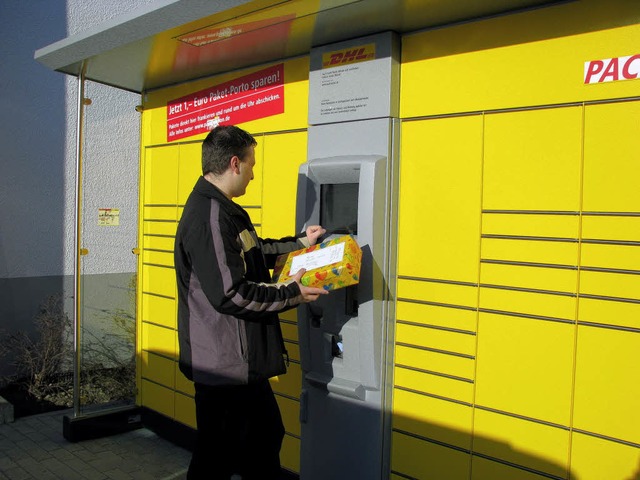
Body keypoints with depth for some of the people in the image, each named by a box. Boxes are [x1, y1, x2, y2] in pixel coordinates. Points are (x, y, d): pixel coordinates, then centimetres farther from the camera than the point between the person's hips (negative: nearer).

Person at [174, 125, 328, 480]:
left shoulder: (223, 210, 11)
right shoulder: (210, 216, -23)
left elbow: (253, 252, 24)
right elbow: (230, 294, -27)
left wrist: (300, 243, 22)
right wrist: (292, 295, -16)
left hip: (241, 360, 11)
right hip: (224, 366, -11)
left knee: (265, 438, 22)